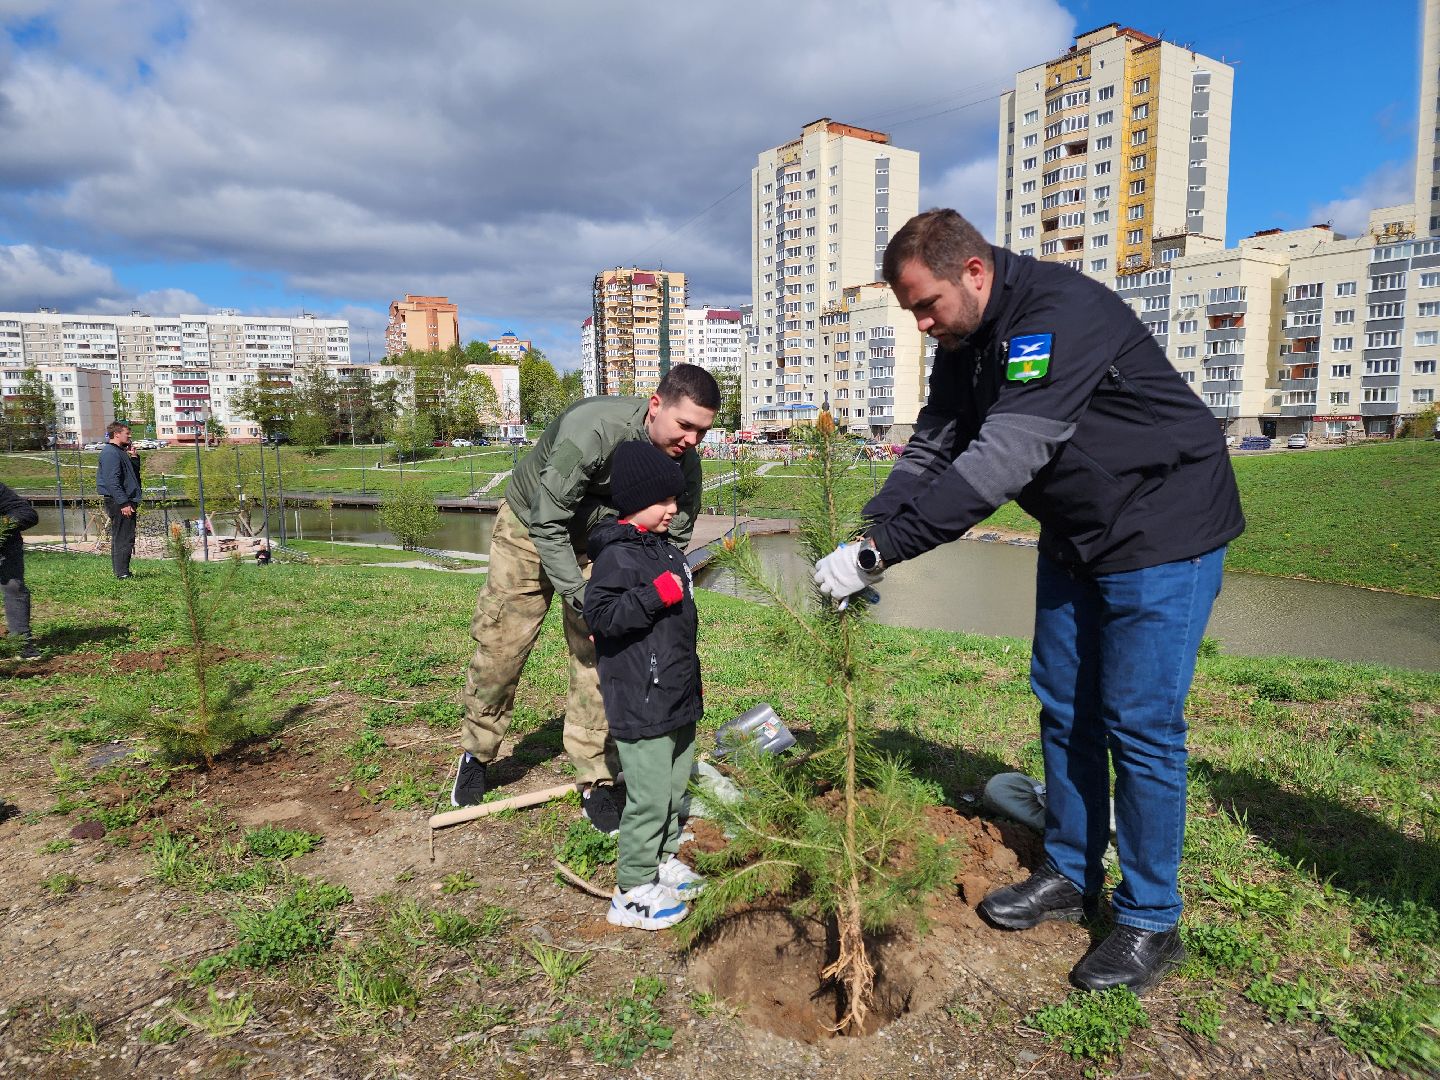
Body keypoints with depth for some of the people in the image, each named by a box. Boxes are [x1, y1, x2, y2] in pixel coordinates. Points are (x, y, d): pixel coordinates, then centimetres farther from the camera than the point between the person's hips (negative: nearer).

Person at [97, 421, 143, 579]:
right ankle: (122, 573, -8)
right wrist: (124, 503, -24)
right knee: (124, 539, -10)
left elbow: (133, 474, 25)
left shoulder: (120, 452, 18)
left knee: (119, 538, 14)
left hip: (125, 501, 11)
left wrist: (134, 458, 11)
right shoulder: (110, 453, -13)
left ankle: (121, 572, 21)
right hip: (119, 502, -11)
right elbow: (112, 480, -21)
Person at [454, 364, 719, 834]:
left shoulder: (684, 461, -20)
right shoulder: (591, 430, -38)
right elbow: (547, 523, -32)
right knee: (499, 649, 4)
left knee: (598, 656, -3)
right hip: (530, 528, -3)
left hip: (598, 543, 4)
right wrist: (580, 595, -37)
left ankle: (596, 782, 10)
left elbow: (673, 538, -9)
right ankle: (475, 755, 29)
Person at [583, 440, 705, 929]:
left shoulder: (665, 549, 12)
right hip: (641, 705, -9)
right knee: (649, 797, -3)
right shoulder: (618, 556, -17)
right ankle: (632, 893, 12)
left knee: (675, 787, 21)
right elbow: (600, 615, -26)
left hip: (678, 697, 10)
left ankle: (662, 861, 39)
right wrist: (657, 593, -28)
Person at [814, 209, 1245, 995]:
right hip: (1074, 537, 9)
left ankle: (1150, 922, 14)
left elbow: (1003, 460, -37)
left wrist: (879, 550, -37)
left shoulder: (1063, 314, -28)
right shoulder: (964, 342, 1)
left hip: (1163, 531, -8)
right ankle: (1069, 877, 30)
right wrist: (864, 539, -14)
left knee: (1139, 725, -4)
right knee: (1062, 710, 13)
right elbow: (930, 448, 1)